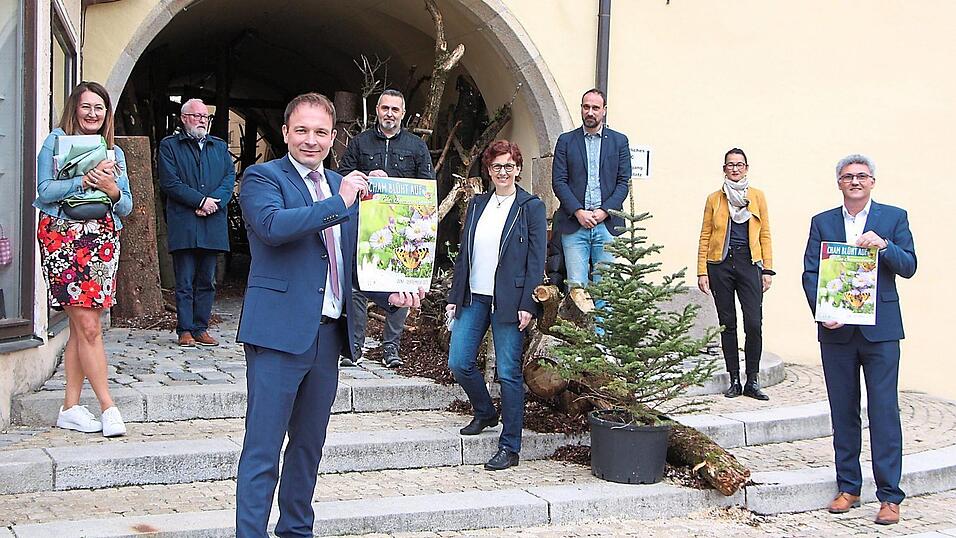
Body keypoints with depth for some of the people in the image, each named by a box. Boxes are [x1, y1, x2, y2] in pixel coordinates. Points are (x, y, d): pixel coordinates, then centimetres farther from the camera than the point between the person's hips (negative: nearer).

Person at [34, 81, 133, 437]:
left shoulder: (114, 153, 17)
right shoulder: (56, 141, 4)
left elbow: (126, 208, 15)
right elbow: (44, 191, -8)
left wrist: (113, 190, -6)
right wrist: (86, 181, -18)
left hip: (103, 242, 5)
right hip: (64, 239, -5)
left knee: (81, 327, 5)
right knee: (88, 326, -8)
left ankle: (70, 408, 11)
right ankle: (108, 407, -4)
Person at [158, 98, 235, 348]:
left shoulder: (220, 147, 19)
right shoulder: (169, 145, 6)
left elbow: (230, 178, 7)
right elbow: (169, 182, -5)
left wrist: (214, 201, -10)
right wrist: (201, 200, -12)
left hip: (213, 223, 4)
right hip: (183, 223, -4)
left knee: (207, 281, 6)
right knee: (185, 282, -3)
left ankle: (201, 328, 12)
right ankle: (185, 330, 2)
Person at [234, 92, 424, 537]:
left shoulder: (343, 186, 17)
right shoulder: (262, 178, -3)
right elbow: (272, 225, -24)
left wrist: (389, 293, 5)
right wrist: (338, 203, -20)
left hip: (329, 333, 7)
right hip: (280, 331, -7)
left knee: (309, 444, 17)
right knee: (263, 448, -5)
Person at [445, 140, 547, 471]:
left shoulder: (531, 207, -2)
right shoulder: (477, 205, 14)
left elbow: (537, 260, -6)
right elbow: (463, 254, 14)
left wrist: (528, 304, -13)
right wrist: (454, 296, 9)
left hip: (509, 301, -5)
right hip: (473, 297, 5)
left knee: (508, 372, -2)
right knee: (459, 363, 3)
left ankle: (509, 447, 6)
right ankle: (485, 412, 31)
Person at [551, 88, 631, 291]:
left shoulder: (619, 141, 11)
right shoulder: (566, 141, 9)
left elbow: (624, 182, 6)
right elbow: (558, 182, 3)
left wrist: (605, 211, -8)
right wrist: (578, 212, -9)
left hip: (607, 223, 1)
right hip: (574, 224, 0)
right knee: (576, 285, -4)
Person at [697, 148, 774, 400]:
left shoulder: (757, 196, 10)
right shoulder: (714, 198, 10)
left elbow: (765, 234, 9)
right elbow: (705, 236, 8)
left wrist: (767, 269, 1)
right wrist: (702, 272, 0)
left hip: (749, 263, 0)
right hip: (720, 264, 1)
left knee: (754, 323, -10)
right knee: (727, 324, 3)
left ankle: (752, 382, 0)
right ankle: (734, 381, 11)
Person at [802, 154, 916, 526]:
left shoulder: (894, 217, 6)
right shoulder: (822, 223, 10)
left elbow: (909, 267, -1)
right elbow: (810, 273, 4)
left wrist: (883, 245, -19)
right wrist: (822, 311, -12)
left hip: (880, 330, -2)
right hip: (836, 330, 2)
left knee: (884, 411, -4)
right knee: (843, 412, 9)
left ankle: (889, 496, 2)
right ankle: (848, 488, 19)